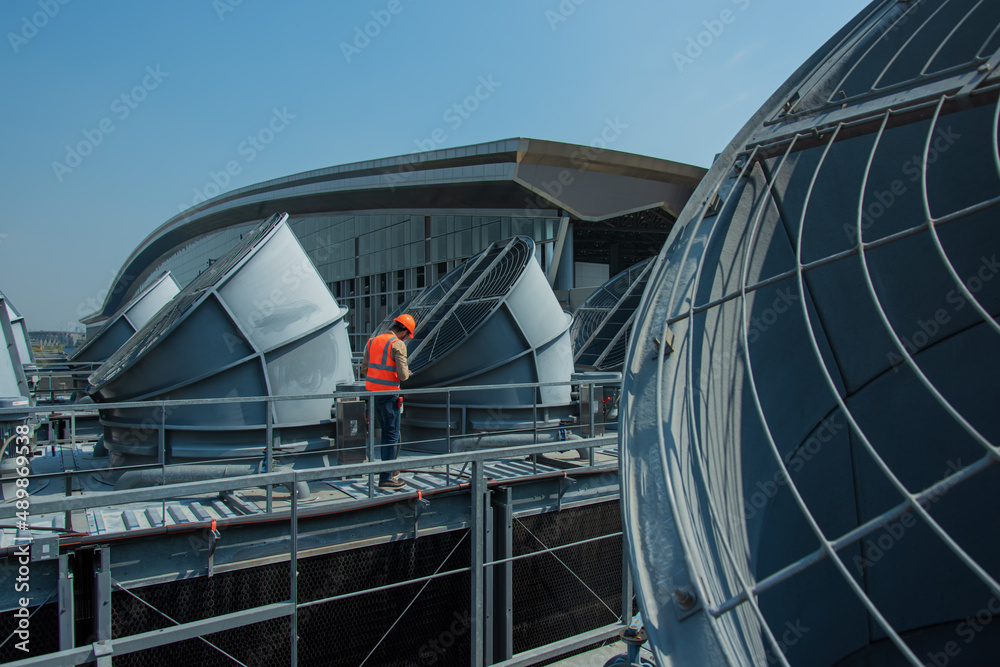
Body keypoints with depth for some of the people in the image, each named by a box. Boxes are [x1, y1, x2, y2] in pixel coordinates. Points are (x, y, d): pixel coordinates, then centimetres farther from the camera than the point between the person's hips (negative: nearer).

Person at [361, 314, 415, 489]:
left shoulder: (373, 341, 11)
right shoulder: (398, 344, -12)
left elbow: (364, 369, 14)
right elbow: (403, 375, -18)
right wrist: (407, 373, 4)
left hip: (372, 391, 8)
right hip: (388, 394, -8)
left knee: (386, 431, 20)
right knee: (392, 435, 0)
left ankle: (389, 469, 30)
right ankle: (386, 478, 2)